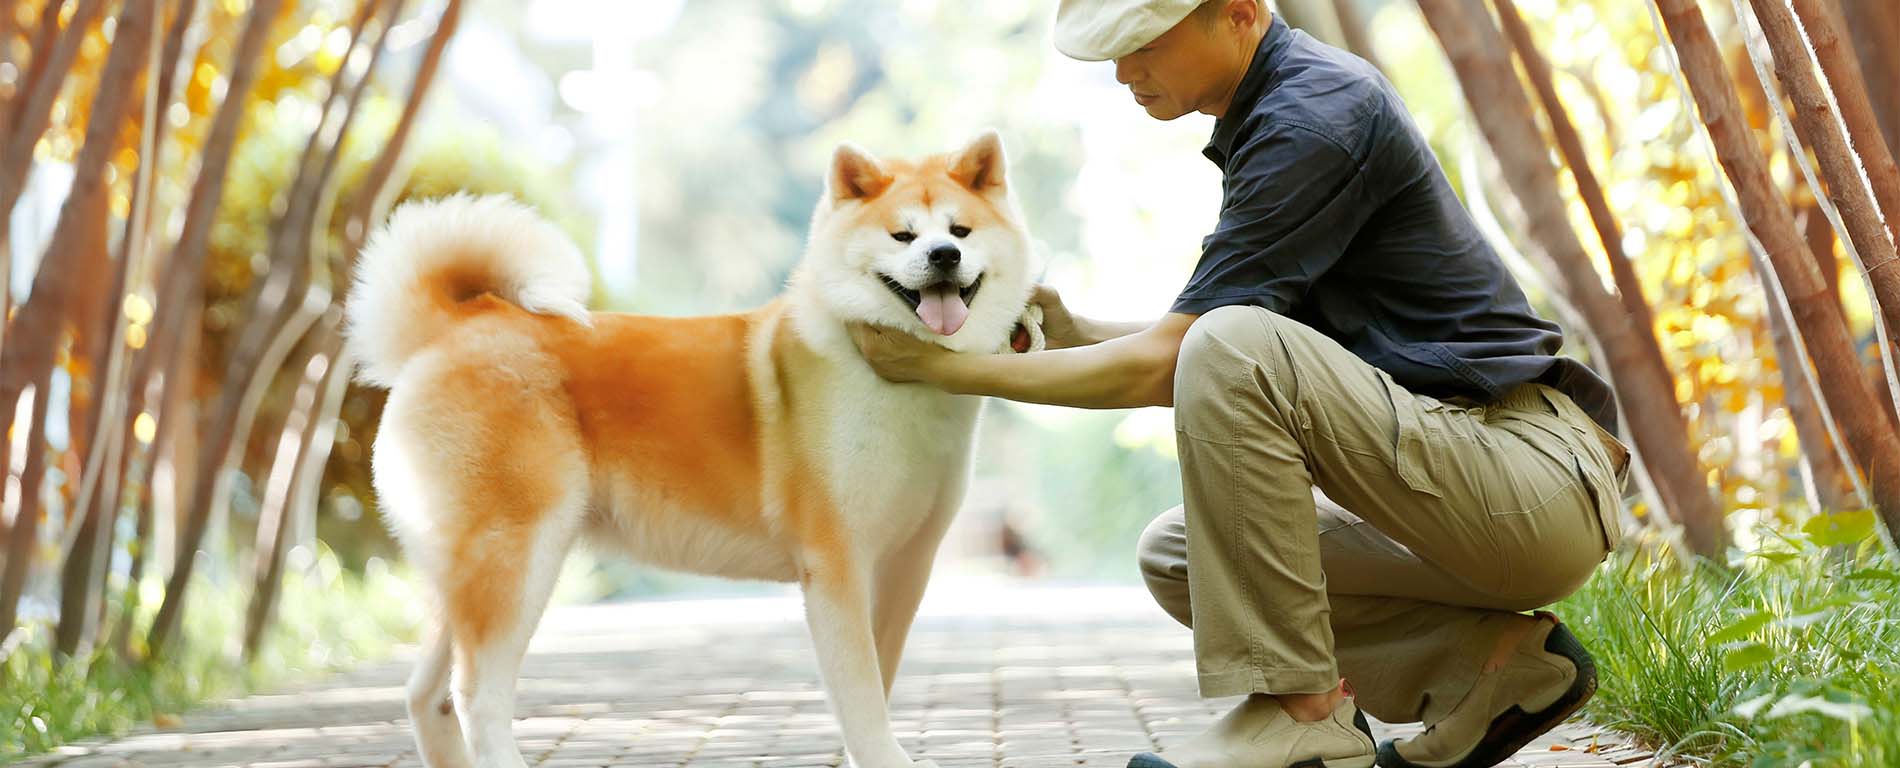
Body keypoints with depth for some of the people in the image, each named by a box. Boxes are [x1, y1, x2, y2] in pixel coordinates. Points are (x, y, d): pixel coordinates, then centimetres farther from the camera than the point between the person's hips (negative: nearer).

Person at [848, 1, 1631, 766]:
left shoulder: (1316, 117, -16)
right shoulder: (1278, 106, 15)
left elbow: (1165, 366, -15)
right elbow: (1185, 351, 23)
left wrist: (946, 367, -8)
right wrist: (1066, 330, 8)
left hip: (1541, 482, -10)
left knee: (1235, 347, -26)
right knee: (1174, 556, 13)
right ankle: (1493, 659, 6)